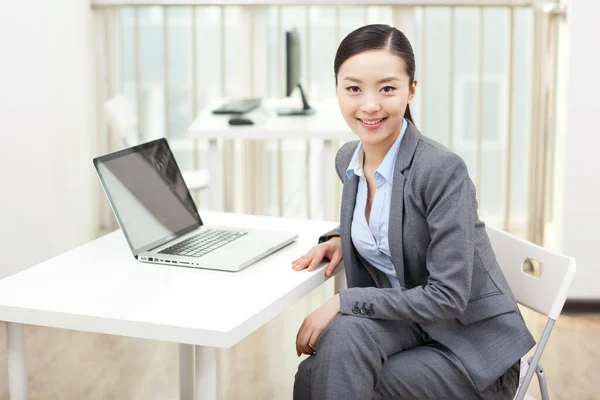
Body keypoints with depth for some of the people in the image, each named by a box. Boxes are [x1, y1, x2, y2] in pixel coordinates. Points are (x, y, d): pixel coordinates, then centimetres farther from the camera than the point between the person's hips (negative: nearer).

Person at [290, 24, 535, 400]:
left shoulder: (443, 169, -21)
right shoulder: (348, 160, 1)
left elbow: (448, 296, -22)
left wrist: (343, 302, -21)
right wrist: (340, 240, 2)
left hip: (472, 349, -5)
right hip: (405, 325, 6)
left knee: (324, 363, -23)